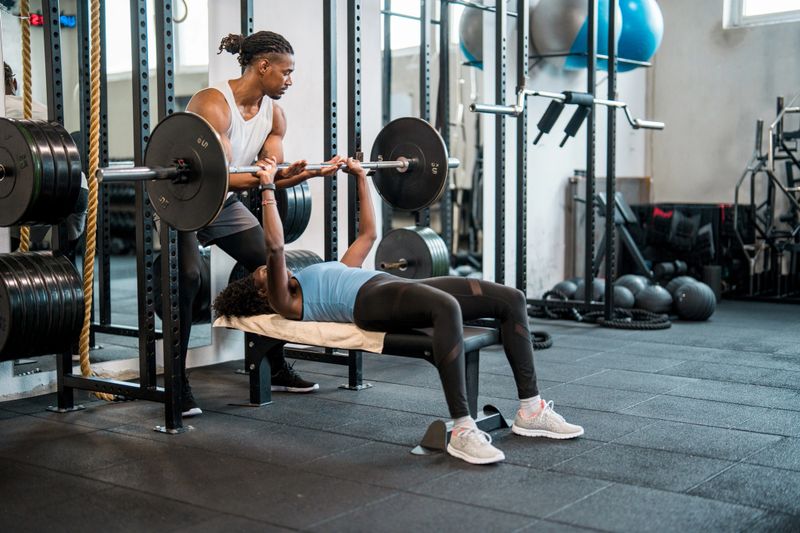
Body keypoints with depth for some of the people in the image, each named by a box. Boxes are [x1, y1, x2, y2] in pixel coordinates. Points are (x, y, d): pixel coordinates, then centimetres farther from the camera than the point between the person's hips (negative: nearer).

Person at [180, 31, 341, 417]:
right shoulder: (212, 104, -27)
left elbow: (273, 175, -4)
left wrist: (312, 172, -20)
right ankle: (178, 385, -17)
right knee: (187, 278, -26)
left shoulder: (273, 114, -3)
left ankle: (277, 370, 17)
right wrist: (269, 175, -49)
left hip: (224, 205, 8)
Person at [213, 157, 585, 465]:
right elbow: (275, 248, -4)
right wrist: (267, 188, -3)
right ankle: (461, 431, -40)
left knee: (511, 300, -7)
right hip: (370, 300, -9)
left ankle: (530, 410, -5)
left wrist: (361, 177, 44)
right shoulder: (285, 304, 14)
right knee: (448, 308, -42)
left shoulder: (321, 279, 38)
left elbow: (367, 233, 43)